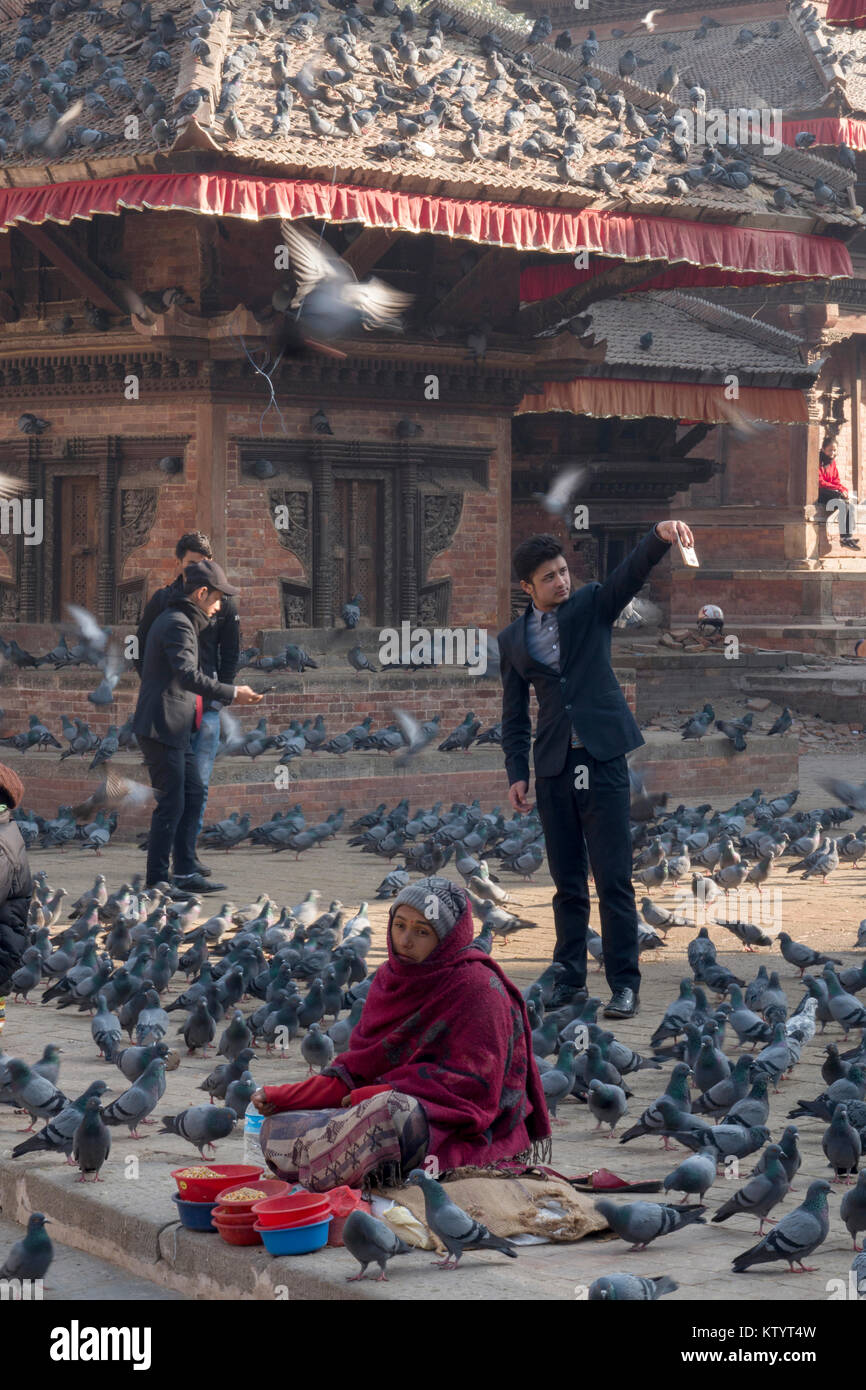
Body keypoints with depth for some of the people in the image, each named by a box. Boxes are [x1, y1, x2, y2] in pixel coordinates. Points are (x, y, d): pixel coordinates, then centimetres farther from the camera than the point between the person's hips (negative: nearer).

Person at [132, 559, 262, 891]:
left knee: (193, 793, 13)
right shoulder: (177, 624, -15)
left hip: (176, 728, 11)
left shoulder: (182, 621, 19)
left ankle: (185, 873, 16)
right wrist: (232, 694, -26)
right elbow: (188, 676, -28)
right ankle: (157, 880, 1)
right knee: (171, 804, -6)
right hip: (162, 727, -11)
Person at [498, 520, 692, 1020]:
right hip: (554, 768, 3)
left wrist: (660, 535, -33)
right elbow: (515, 715, 16)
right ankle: (571, 979, 16)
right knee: (568, 882, 8)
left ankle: (625, 984, -4)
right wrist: (518, 773, 6)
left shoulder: (592, 604, 5)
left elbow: (632, 572, -13)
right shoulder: (513, 639, 11)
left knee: (614, 880, -6)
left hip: (603, 759, -3)